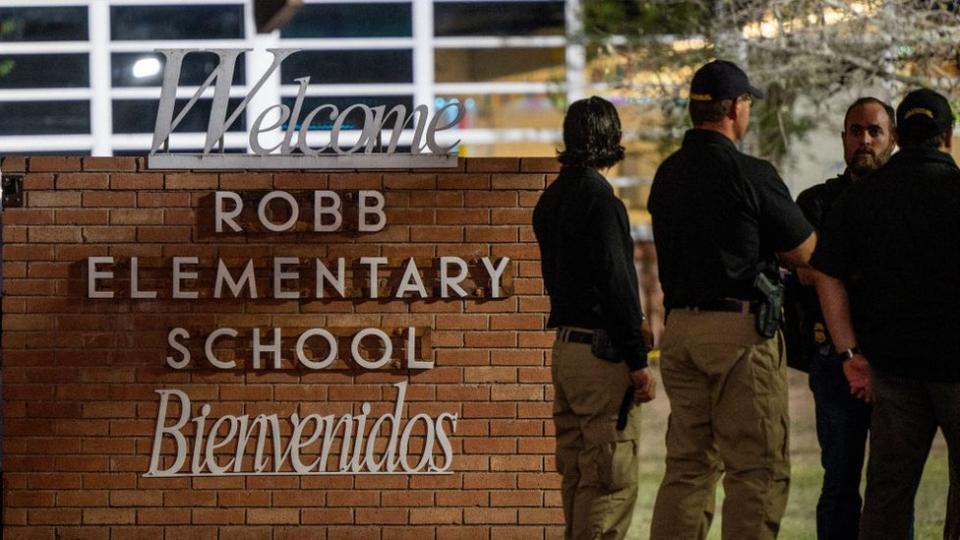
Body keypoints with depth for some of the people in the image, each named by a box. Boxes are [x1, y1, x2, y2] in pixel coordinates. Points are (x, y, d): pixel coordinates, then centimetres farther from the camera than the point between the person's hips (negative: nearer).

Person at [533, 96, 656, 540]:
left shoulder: (552, 198, 13)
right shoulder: (597, 197, -15)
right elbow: (616, 282, -17)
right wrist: (637, 360, -14)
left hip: (565, 346, 9)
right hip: (601, 349, -9)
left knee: (577, 473, 14)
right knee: (613, 478, -8)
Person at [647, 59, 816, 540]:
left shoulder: (668, 175, 11)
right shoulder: (749, 175, -11)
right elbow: (803, 251, -3)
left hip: (680, 325, 7)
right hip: (740, 327, -7)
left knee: (688, 464, 11)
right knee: (757, 469, -4)